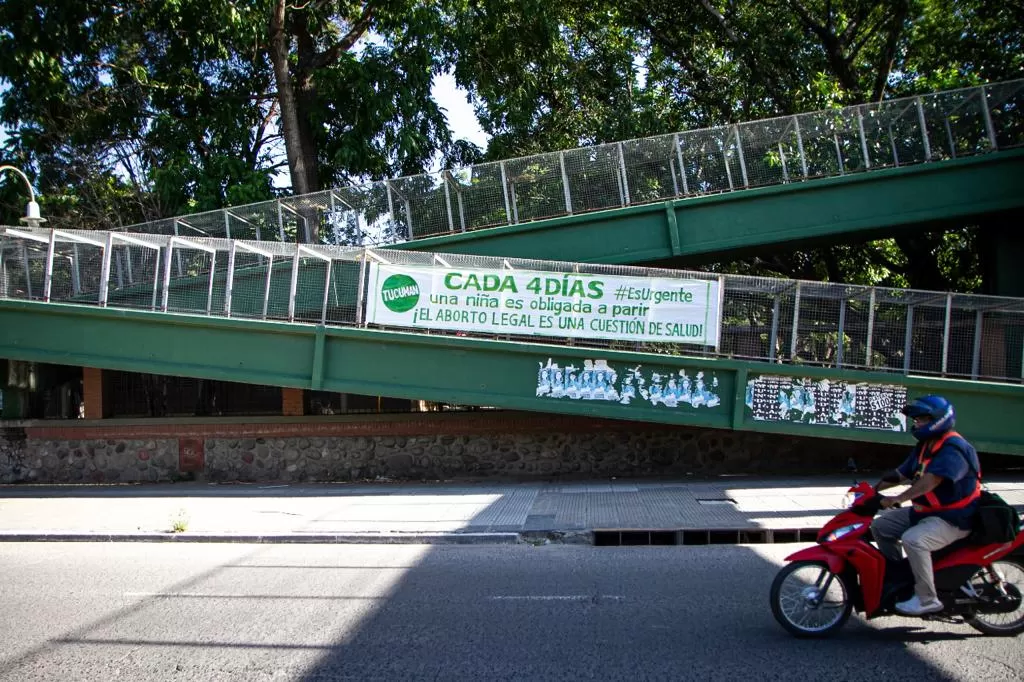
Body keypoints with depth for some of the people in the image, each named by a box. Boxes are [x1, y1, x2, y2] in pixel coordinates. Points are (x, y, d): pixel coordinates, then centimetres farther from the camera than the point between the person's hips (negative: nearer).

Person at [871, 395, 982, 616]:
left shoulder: (953, 448, -21)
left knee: (913, 540, -33)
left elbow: (930, 481, -33)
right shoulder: (924, 447, 11)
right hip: (924, 511, 10)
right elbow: (901, 473, 14)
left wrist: (896, 499, -37)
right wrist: (873, 489, 3)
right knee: (880, 526, 9)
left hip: (953, 518, -10)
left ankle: (927, 599, -21)